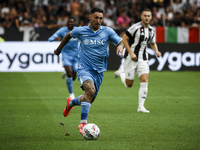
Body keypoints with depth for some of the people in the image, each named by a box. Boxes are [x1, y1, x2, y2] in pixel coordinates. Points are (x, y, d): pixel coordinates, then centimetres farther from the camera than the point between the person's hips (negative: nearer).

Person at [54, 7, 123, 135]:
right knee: (90, 91, -31)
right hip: (84, 69, -4)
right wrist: (59, 49, 29)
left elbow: (120, 41, 1)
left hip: (99, 71, 4)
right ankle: (83, 123, -29)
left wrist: (120, 46, -24)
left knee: (90, 99, 12)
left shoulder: (107, 31, 0)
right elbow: (69, 35, 18)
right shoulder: (80, 31, -2)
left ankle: (71, 103, 46)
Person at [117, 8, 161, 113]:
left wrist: (156, 51, 3)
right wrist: (131, 53, -17)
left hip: (143, 59, 5)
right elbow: (124, 39, -11)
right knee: (129, 84, 1)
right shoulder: (136, 27, -13)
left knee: (145, 80, -12)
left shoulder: (151, 30, 7)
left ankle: (141, 106, -9)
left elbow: (153, 43, 24)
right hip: (131, 57, -5)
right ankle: (121, 74, 35)